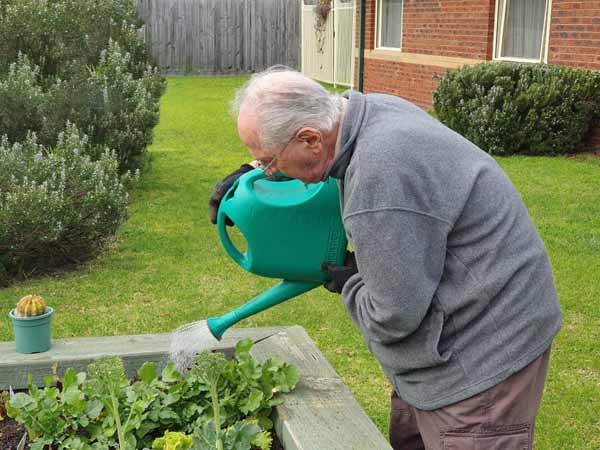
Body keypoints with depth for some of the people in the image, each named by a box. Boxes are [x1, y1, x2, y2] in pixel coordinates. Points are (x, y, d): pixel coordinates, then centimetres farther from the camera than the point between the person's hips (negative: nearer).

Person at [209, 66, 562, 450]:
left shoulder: (380, 178, -32)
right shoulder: (368, 108, -3)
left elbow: (394, 316, -25)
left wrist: (351, 284, -6)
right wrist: (253, 172, 15)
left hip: (484, 357, -9)